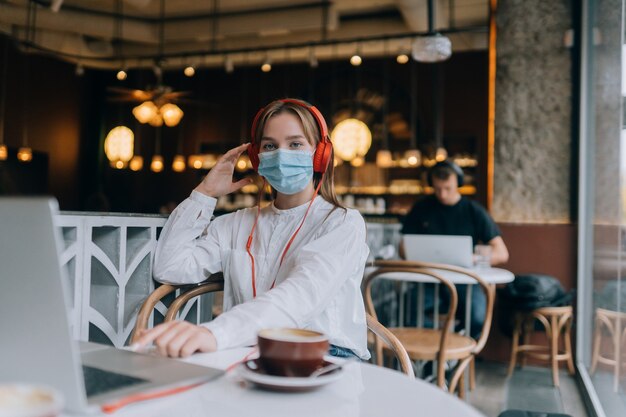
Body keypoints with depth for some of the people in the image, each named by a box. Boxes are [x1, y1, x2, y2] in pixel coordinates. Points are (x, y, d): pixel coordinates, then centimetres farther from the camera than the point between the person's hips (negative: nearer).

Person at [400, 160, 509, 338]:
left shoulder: (474, 211, 5)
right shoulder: (421, 209, 11)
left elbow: (502, 253, -1)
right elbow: (404, 249, 11)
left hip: (465, 280, 0)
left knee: (476, 319, -31)